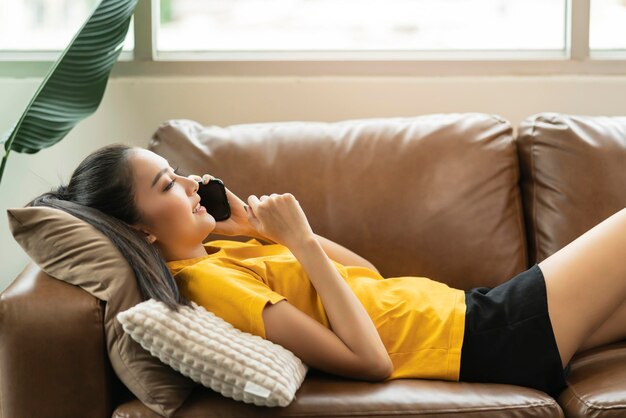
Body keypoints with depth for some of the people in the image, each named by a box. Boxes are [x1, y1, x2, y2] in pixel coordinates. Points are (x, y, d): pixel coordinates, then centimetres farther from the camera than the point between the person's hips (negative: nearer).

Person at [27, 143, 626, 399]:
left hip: (475, 313, 9)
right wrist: (299, 240, -23)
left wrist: (264, 231, -2)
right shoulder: (210, 280, -22)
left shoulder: (226, 255, 6)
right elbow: (369, 360, -27)